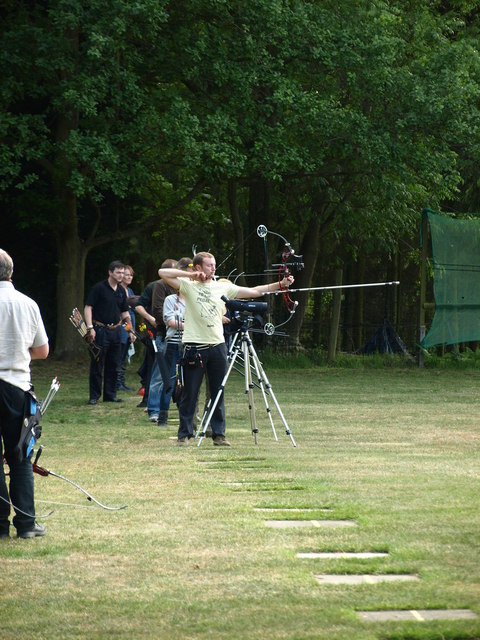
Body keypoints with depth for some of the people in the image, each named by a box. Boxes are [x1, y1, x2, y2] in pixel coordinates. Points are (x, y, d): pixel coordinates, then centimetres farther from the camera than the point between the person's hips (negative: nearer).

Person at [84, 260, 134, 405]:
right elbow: (88, 308, -9)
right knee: (97, 365, -2)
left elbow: (124, 312, 20)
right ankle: (94, 396, 3)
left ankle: (110, 394, 17)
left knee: (113, 365, 9)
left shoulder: (121, 290, 12)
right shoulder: (99, 288, -7)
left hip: (116, 331, 6)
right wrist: (90, 328, -18)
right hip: (100, 330, -6)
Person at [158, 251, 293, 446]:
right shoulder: (188, 286, 0)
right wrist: (190, 275, -13)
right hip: (194, 346, -4)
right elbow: (163, 273, -9)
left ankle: (219, 434, 13)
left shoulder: (223, 287, 10)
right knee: (190, 393, 1)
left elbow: (254, 292, 10)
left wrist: (280, 285, 3)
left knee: (218, 393, 7)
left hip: (217, 345, 4)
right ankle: (184, 434, 9)